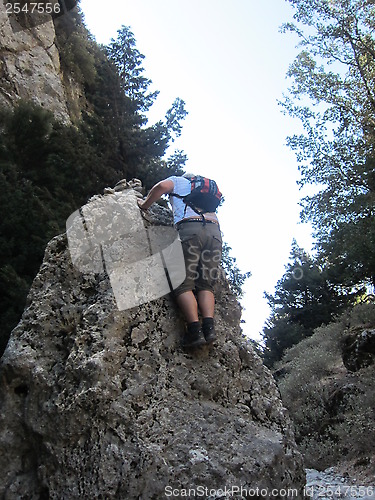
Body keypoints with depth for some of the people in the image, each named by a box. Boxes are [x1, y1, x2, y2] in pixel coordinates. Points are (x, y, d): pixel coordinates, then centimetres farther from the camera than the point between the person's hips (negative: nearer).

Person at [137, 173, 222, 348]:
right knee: (205, 284, 4)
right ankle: (209, 327, -16)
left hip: (189, 228, -4)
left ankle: (195, 330, -21)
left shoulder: (178, 180, 24)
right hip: (214, 230, 5)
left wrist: (145, 204, 16)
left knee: (184, 283, -7)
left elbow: (162, 186, 5)